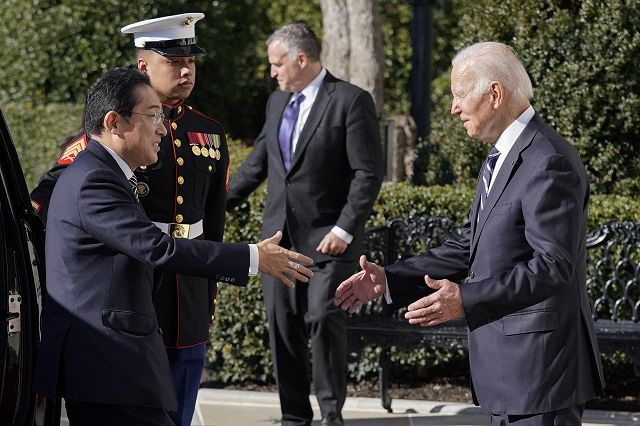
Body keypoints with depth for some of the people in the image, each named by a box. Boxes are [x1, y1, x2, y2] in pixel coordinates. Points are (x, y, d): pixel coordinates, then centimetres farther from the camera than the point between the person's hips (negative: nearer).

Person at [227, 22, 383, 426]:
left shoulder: (351, 101, -8)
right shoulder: (277, 101, 13)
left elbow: (368, 173, -11)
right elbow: (258, 161, 22)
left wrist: (345, 229, -17)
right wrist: (221, 203, 18)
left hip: (329, 238, -6)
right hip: (280, 235, 6)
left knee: (324, 318, -13)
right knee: (284, 327, 6)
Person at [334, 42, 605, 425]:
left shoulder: (549, 163, -17)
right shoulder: (504, 156, 16)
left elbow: (552, 264, -24)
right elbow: (468, 249, 17)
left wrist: (465, 300, -31)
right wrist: (388, 281, 8)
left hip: (541, 363, -10)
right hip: (512, 365, 10)